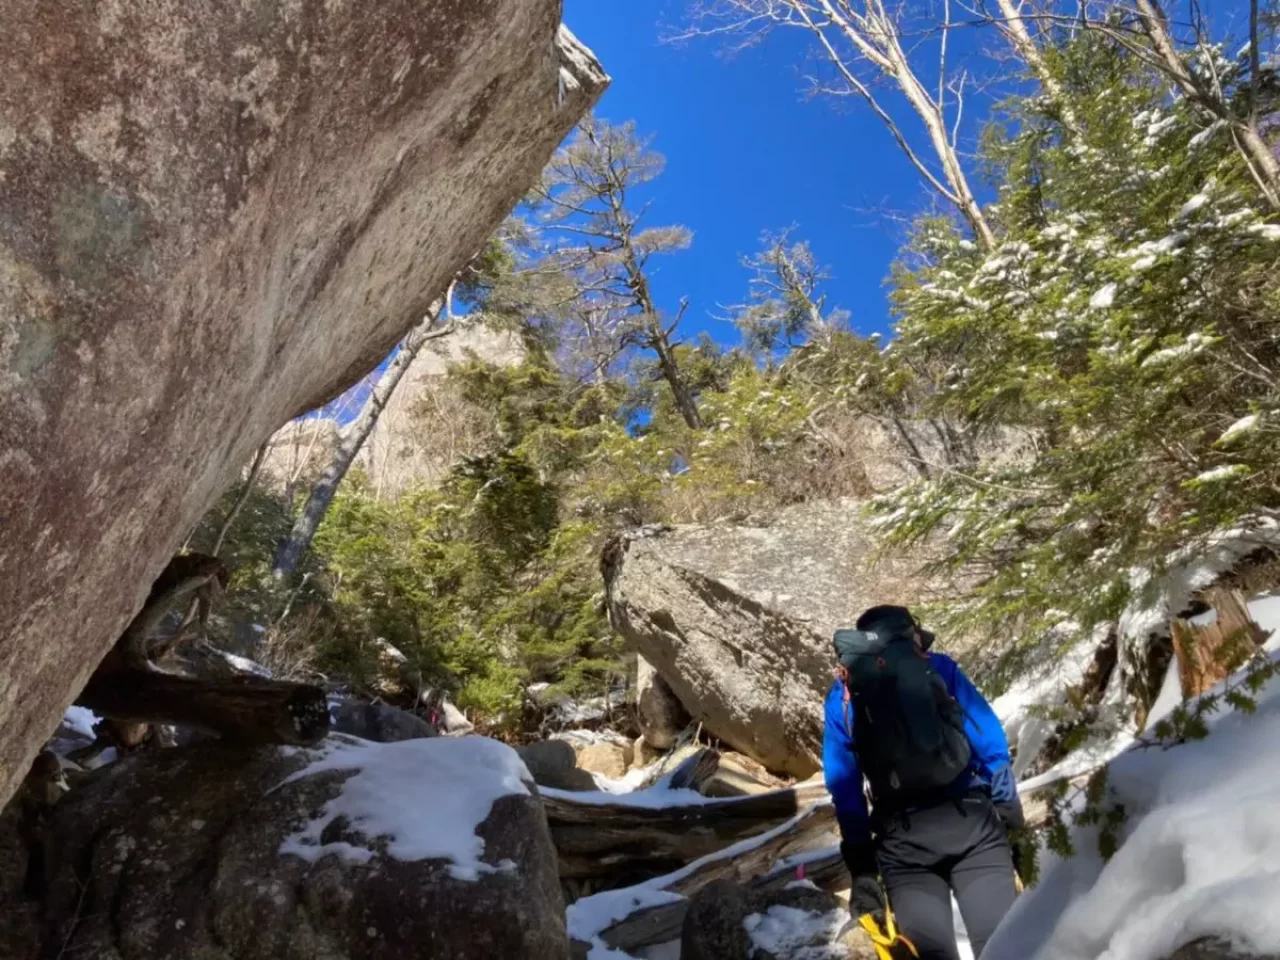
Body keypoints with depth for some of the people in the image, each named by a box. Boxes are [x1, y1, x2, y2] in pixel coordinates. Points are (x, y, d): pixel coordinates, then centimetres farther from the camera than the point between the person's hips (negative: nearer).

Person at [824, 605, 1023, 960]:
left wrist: (861, 867, 12)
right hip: (971, 821, 0)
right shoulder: (939, 667, 5)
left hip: (903, 840, 1)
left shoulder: (842, 694, 9)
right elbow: (991, 745, 4)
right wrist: (1010, 817, 12)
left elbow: (843, 786, 8)